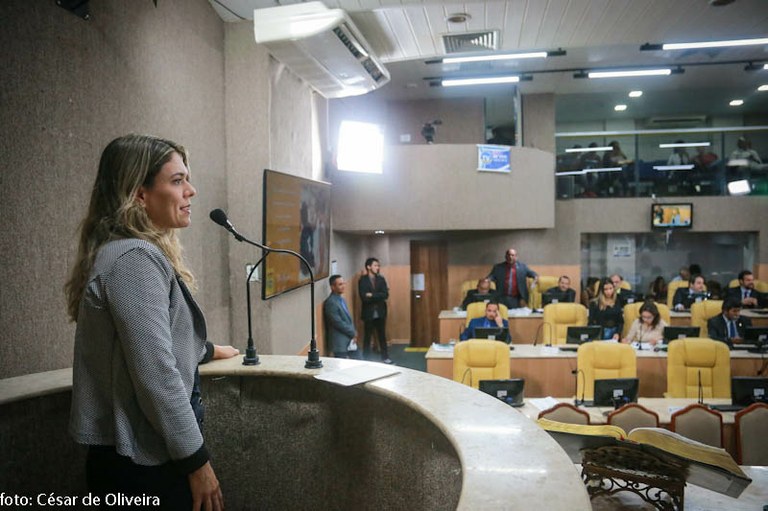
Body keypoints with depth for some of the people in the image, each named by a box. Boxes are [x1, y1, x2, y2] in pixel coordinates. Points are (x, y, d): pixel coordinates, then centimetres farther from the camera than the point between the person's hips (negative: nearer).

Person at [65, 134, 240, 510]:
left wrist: (208, 350, 41)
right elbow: (156, 377, -27)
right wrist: (197, 462, -19)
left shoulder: (138, 252, 12)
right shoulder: (135, 258, -22)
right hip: (143, 462, -10)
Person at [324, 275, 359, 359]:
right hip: (340, 342, -9)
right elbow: (338, 323, -20)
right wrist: (353, 333, -10)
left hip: (350, 340, 9)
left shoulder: (342, 299, 12)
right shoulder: (330, 302, -18)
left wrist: (354, 333, 2)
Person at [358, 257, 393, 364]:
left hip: (380, 312, 4)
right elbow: (364, 297, -18)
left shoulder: (381, 279, 6)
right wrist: (378, 296, -12)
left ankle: (385, 357, 22)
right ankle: (366, 358, 16)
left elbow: (386, 295, -5)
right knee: (367, 336, 6)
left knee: (382, 335, 12)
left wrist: (372, 295, -14)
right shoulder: (362, 280, -8)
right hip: (368, 313, -4)